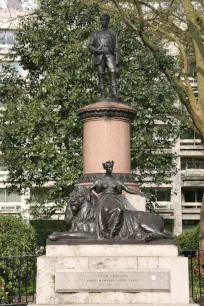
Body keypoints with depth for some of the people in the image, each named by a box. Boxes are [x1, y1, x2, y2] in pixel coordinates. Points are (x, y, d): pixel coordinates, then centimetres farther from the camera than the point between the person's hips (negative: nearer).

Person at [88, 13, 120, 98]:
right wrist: (96, 51, -11)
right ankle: (102, 96, -11)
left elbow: (116, 48, 10)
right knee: (101, 76, -8)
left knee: (113, 72, -23)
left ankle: (114, 94, -34)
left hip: (109, 56, -1)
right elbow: (90, 46, 12)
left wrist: (117, 61, -2)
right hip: (99, 57, 1)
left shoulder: (113, 33, 18)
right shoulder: (95, 33, 20)